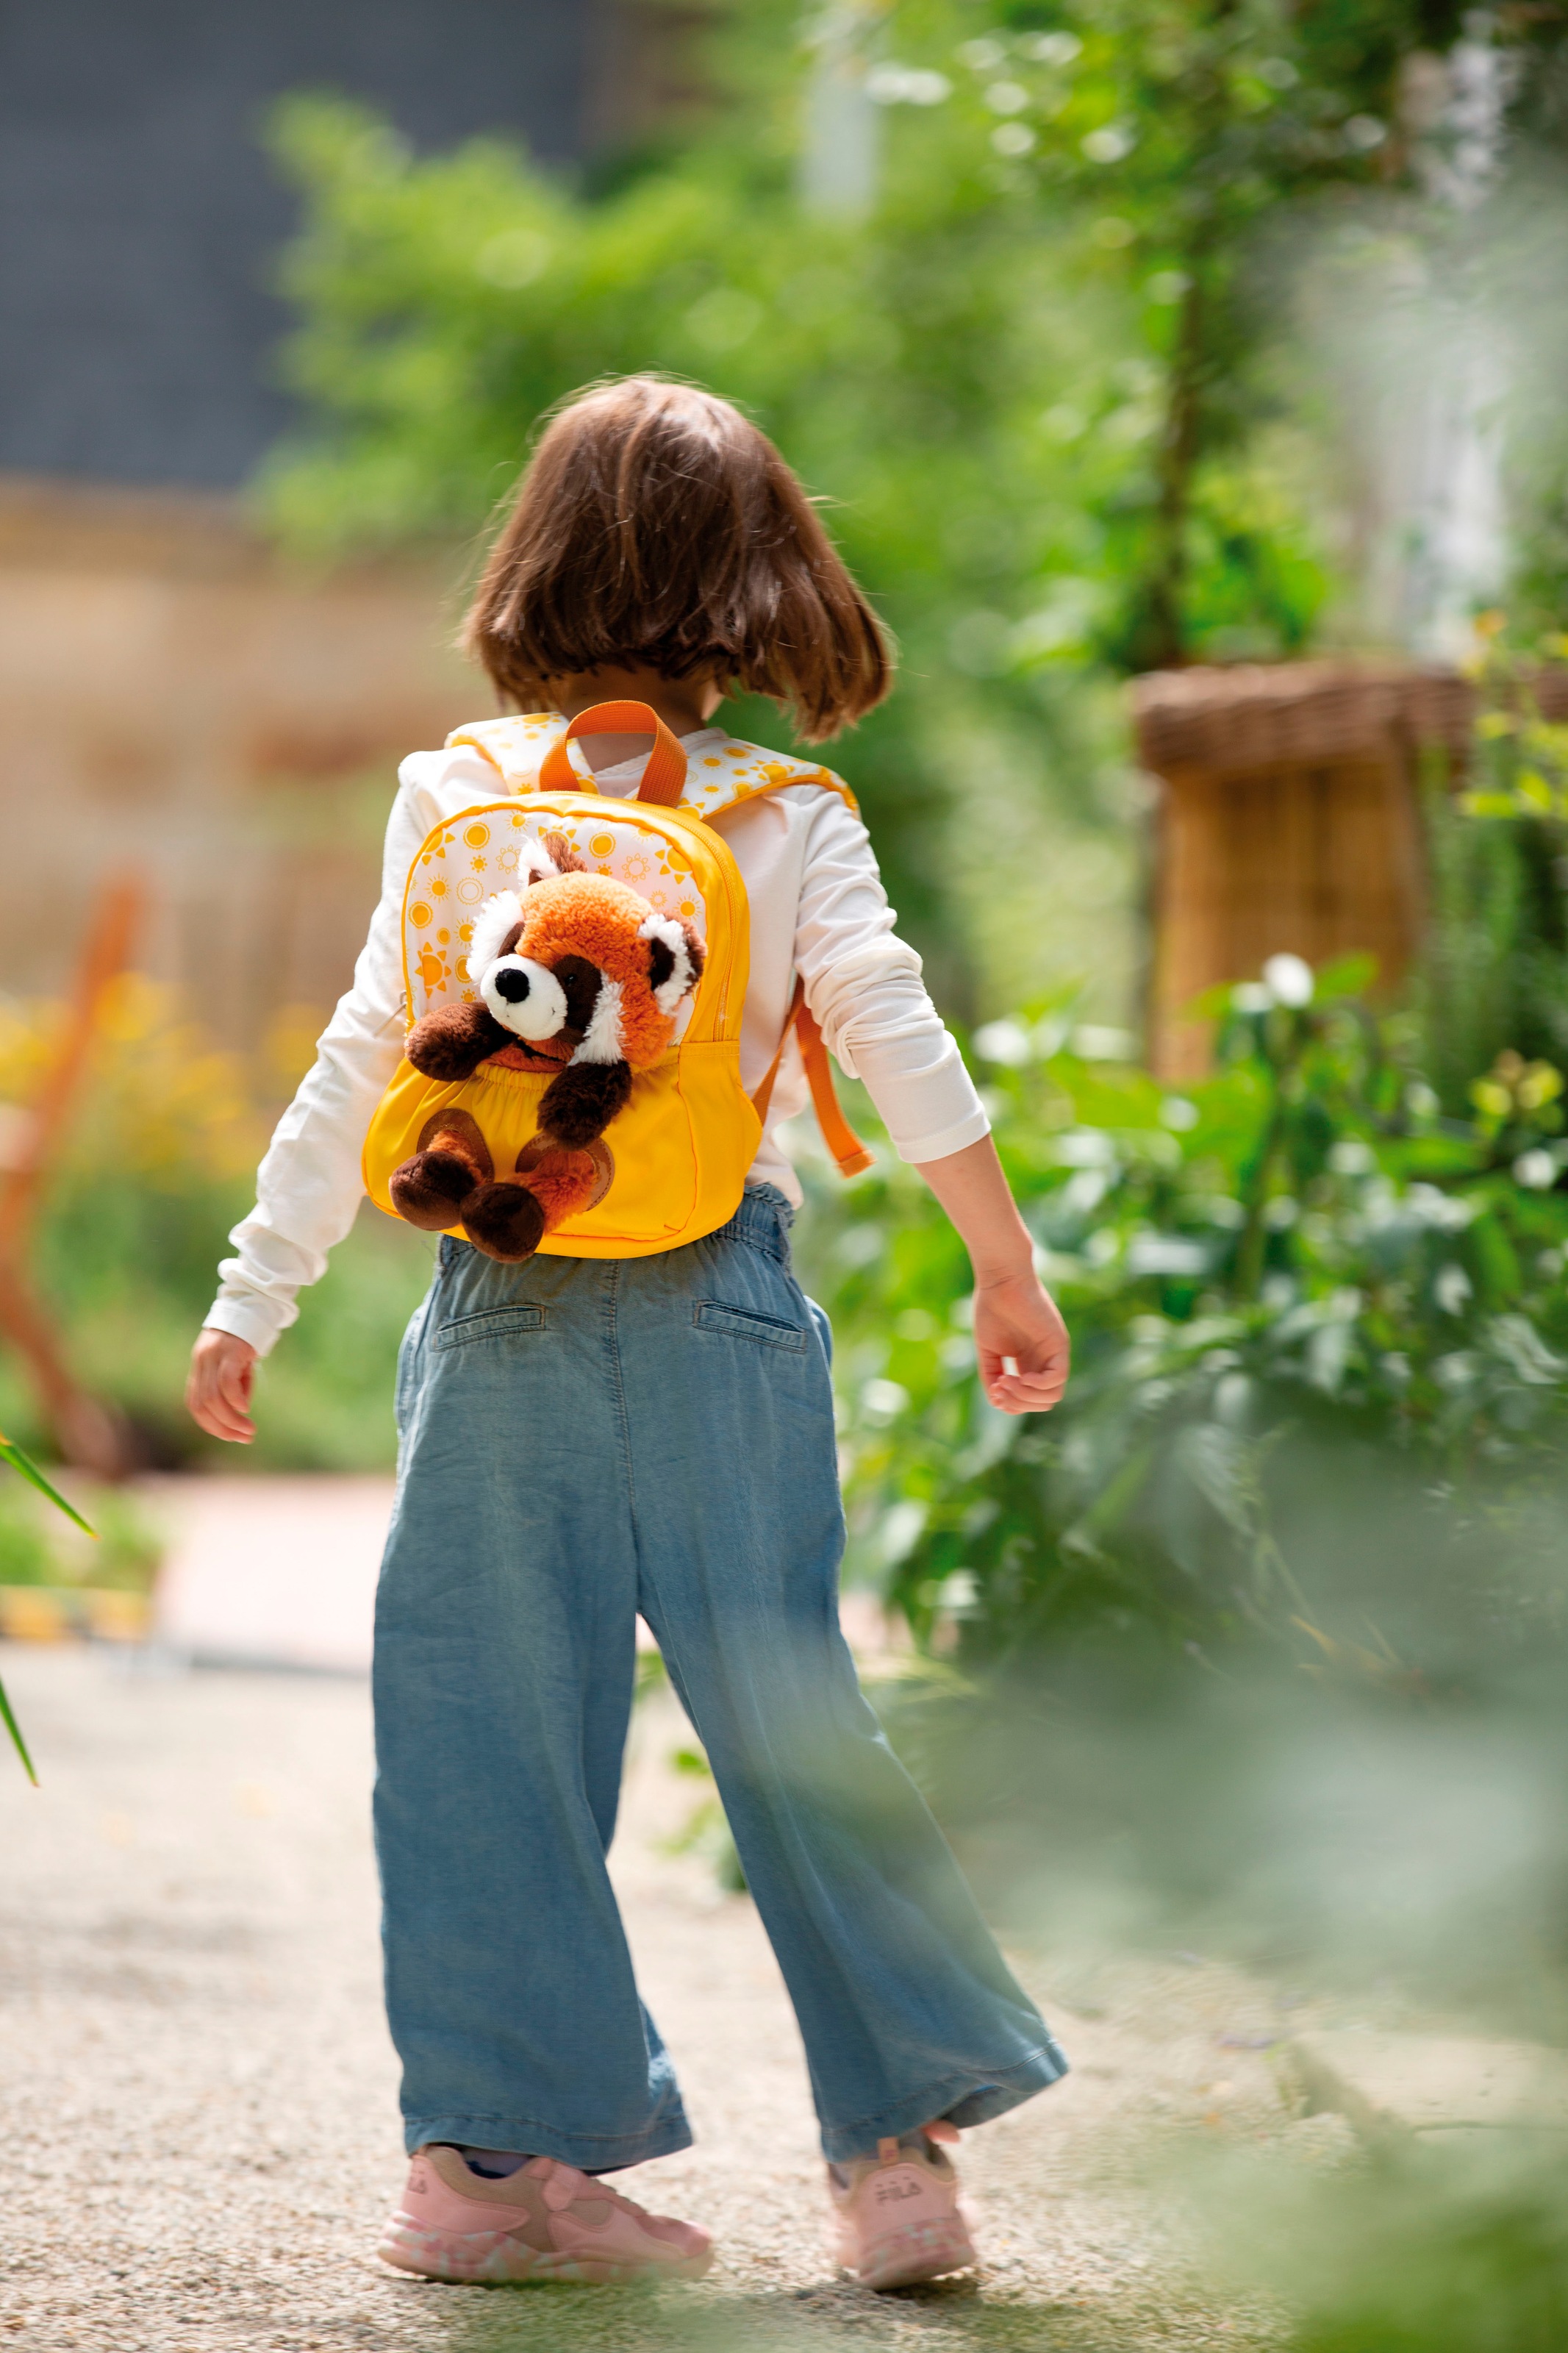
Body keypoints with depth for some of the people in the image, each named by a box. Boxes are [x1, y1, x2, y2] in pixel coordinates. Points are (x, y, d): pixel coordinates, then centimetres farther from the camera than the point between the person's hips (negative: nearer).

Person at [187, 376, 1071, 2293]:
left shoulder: (454, 797, 3)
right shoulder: (791, 823, 1)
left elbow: (366, 1060, 0)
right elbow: (896, 1043, -4)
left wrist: (256, 1295, 4)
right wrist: (1007, 1268, 4)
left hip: (501, 1317, 0)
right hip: (717, 1308, 0)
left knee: (488, 1730, 5)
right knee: (784, 1724, 6)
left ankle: (492, 2150, 5)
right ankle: (897, 2140, 8)